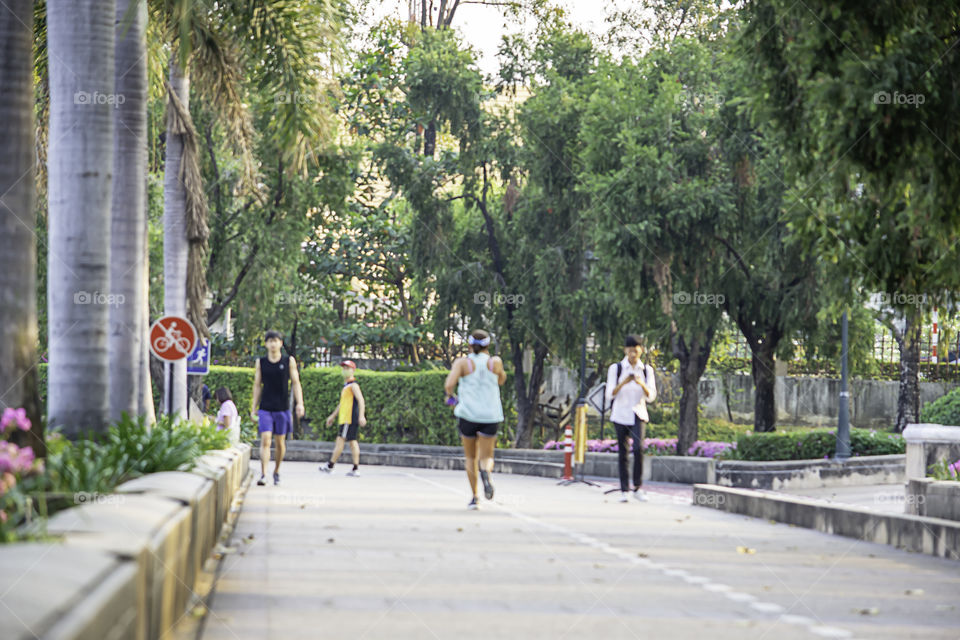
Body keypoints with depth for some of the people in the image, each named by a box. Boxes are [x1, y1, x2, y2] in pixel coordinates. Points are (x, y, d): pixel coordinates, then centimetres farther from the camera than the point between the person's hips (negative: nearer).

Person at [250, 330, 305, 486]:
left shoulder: (289, 361, 3)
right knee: (265, 440, -13)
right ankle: (263, 475, -18)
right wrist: (254, 407, 6)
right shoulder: (260, 362, 5)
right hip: (265, 408, 0)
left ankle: (277, 471, 27)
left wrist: (299, 403, -8)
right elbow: (257, 385, 9)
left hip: (282, 408, 0)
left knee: (280, 442, 8)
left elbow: (296, 383, 3)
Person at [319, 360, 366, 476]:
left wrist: (361, 416, -29)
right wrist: (333, 416, 34)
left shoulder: (353, 385, -10)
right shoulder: (345, 386, 20)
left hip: (350, 418, -10)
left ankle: (330, 465, -5)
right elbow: (342, 403, 30)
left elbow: (361, 400, -19)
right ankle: (356, 469, 5)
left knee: (340, 440, -7)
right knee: (352, 441, 7)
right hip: (345, 418, 10)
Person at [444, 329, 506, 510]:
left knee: (470, 457, 16)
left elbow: (449, 384, -16)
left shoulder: (462, 363, -4)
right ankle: (486, 472, -33)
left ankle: (474, 497, 11)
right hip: (491, 415, 0)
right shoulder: (495, 362, 2)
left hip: (468, 414, 0)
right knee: (486, 457, 2)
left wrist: (450, 395, 6)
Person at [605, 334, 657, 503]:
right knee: (622, 452, 0)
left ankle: (638, 487, -10)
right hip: (620, 415, 0)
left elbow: (651, 397, 0)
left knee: (638, 447, -19)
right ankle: (624, 490, 6)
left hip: (638, 414, 0)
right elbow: (610, 395, -5)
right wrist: (623, 383, -23)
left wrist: (642, 384, -20)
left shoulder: (647, 370, 5)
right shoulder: (616, 368, 0)